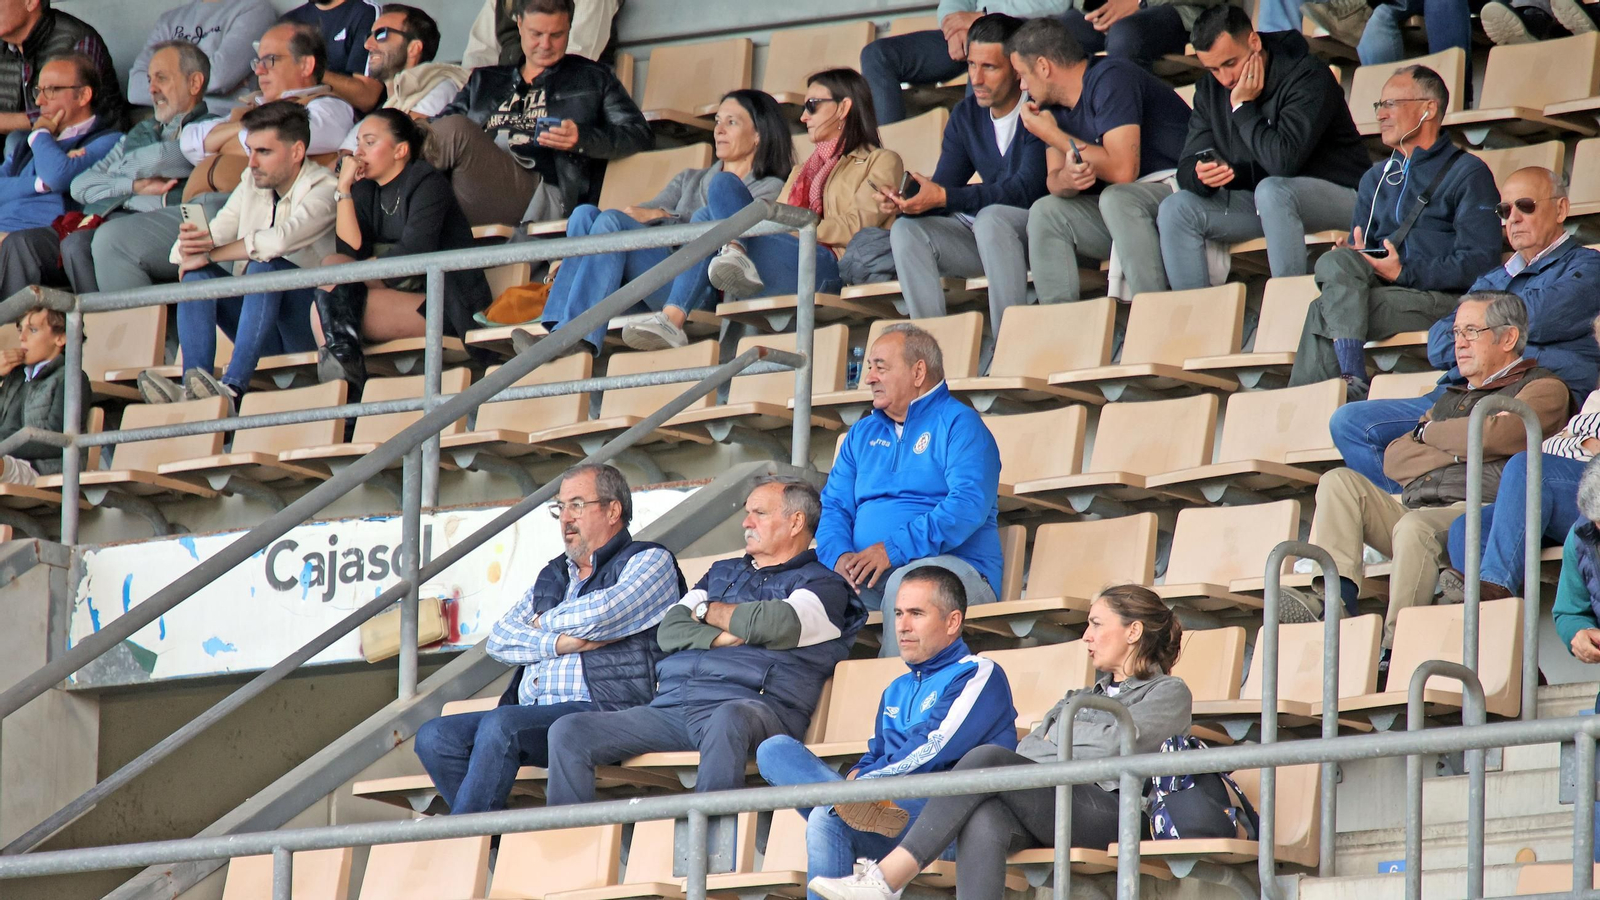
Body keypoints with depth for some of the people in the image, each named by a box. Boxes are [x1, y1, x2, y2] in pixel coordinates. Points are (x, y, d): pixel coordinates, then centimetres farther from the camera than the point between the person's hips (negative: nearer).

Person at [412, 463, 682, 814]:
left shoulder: (650, 561, 8)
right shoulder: (553, 575, 28)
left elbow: (602, 614, -12)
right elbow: (499, 639, 13)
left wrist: (545, 622, 7)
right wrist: (559, 643, -6)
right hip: (531, 715, 8)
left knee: (500, 726, -33)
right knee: (434, 736, -15)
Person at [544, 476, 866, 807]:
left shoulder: (821, 584, 11)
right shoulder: (723, 572, 31)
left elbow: (775, 623, -10)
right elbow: (670, 631, 17)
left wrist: (708, 612, 8)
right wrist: (723, 637, -3)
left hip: (751, 704, -6)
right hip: (671, 705, 6)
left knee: (729, 720, -44)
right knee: (569, 732, -12)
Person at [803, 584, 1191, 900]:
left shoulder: (1169, 693, 15)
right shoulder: (1089, 695, 38)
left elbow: (1113, 745, -3)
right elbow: (1027, 750, 23)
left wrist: (1059, 733, 12)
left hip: (1104, 810, -6)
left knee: (988, 758, -28)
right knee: (982, 818, -32)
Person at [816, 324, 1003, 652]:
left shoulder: (958, 424, 2)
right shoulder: (862, 434, 24)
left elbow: (969, 506, -13)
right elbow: (834, 507, 16)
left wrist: (893, 549, -21)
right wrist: (840, 556, -9)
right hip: (868, 574, 5)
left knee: (905, 583, -40)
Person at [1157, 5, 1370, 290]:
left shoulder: (1307, 76, -18)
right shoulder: (1210, 90, 3)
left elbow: (1285, 160, -31)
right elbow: (1187, 168, 1)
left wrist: (1242, 108, -20)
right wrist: (1202, 177, -23)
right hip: (1262, 203, 7)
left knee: (1271, 190, -37)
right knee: (1177, 208, -11)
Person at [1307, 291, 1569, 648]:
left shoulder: (1543, 388, 12)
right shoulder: (1452, 398, 33)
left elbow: (1492, 436, -8)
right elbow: (1394, 459, 20)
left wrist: (1428, 433, 10)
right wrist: (1457, 451, 4)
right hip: (1415, 508, 7)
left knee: (1415, 527, -37)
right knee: (1339, 482, -12)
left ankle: (1395, 646, -40)